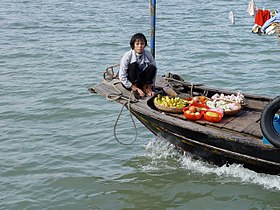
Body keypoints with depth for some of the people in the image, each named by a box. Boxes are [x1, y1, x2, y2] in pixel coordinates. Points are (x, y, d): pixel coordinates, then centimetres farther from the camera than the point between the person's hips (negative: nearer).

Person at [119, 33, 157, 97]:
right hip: (129, 83, -3)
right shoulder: (127, 56, -20)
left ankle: (145, 87, -8)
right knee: (133, 65, -31)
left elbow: (154, 70, -4)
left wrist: (150, 86, -14)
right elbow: (122, 77, -20)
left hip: (142, 80, 3)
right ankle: (135, 91, -21)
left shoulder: (148, 54, -10)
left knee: (152, 67, -23)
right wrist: (136, 89, -24)